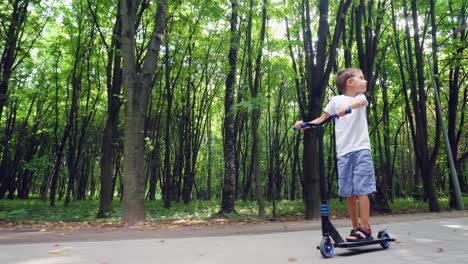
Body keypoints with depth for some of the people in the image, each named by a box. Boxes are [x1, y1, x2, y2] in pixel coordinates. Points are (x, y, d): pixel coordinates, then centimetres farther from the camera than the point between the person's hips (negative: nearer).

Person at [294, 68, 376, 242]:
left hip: (361, 150, -1)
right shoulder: (336, 100, 9)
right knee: (348, 193, 5)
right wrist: (304, 124, -3)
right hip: (344, 152, 1)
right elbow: (321, 120, 15)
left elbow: (360, 102, -16)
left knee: (361, 189, -8)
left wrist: (347, 107, -39)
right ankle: (356, 228, 17)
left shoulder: (361, 97, 9)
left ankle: (365, 228, -1)